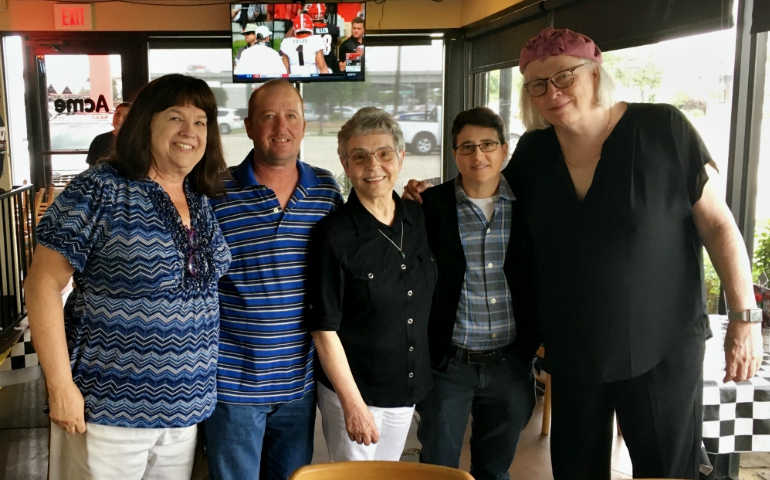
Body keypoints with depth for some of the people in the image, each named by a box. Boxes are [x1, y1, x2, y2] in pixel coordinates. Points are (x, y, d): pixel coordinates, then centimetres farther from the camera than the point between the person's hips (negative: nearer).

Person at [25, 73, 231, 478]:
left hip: (185, 407, 6)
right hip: (108, 410, -5)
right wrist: (61, 386, -15)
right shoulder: (99, 191, -11)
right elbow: (43, 283, -12)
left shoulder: (204, 203, 7)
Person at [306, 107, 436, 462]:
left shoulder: (419, 218, -1)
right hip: (354, 391, -5)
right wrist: (353, 403, -17)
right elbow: (324, 329, -16)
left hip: (408, 389, 5)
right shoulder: (333, 234, -18)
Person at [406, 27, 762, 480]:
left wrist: (745, 315, -10)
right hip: (572, 353, 4)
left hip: (663, 346, -4)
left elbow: (717, 224, -8)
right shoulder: (534, 151, -1)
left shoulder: (662, 129, -13)